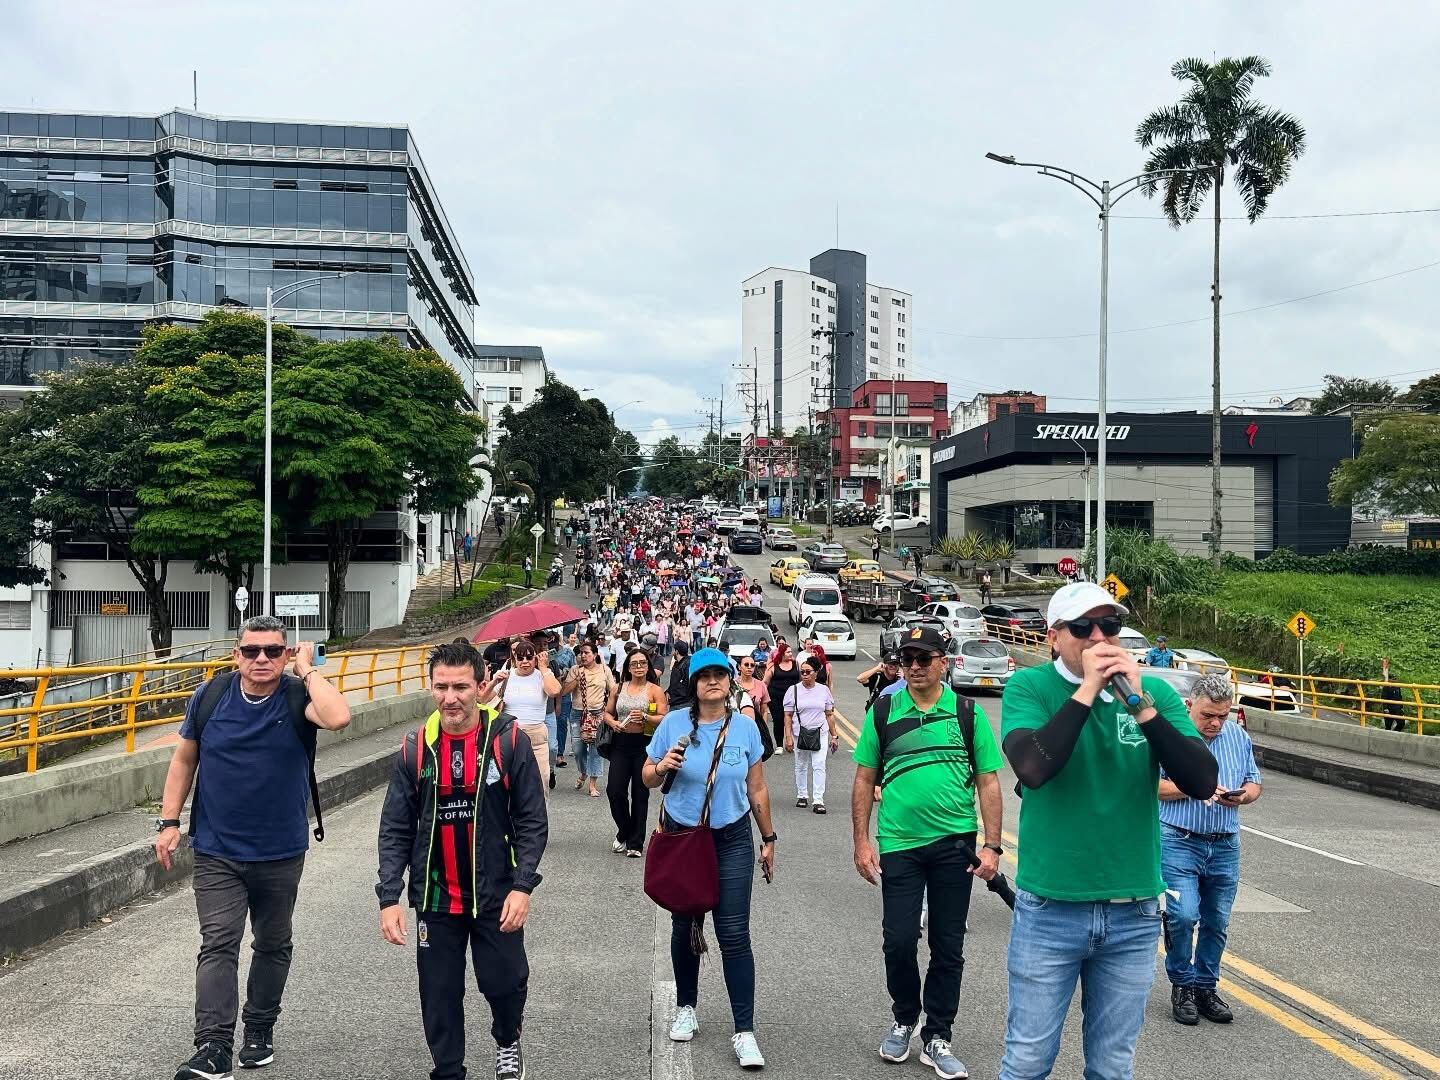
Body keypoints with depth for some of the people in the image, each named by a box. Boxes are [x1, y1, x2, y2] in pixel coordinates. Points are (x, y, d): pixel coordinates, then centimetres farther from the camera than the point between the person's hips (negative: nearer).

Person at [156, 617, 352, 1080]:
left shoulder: (298, 696, -11)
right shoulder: (211, 696, -4)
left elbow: (338, 717, -34)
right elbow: (184, 759, 7)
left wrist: (307, 670, -23)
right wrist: (169, 822, 2)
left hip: (281, 854, 0)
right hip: (217, 852, 0)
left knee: (272, 945, 15)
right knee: (218, 944, -9)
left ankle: (259, 1031, 33)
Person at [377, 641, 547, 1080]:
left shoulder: (509, 741, -8)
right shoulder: (415, 748, -2)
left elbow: (532, 822, -6)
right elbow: (395, 830, 1)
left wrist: (522, 886, -15)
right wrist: (389, 898, -7)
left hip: (496, 895, -2)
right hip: (435, 896, 2)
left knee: (504, 983, 6)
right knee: (439, 995, 9)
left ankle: (507, 1042, 38)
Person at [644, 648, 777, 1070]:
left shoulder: (745, 727, -3)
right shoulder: (673, 723, -6)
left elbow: (757, 790, 5)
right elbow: (648, 778, 3)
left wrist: (768, 839, 8)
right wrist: (662, 767, -19)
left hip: (732, 841, -1)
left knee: (734, 935, -5)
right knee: (684, 926, 15)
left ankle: (744, 1032, 1)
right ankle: (686, 1008, 35)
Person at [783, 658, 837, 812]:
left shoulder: (824, 690, 4)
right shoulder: (793, 690, -1)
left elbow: (829, 715, 9)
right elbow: (788, 716, -2)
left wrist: (834, 736, 7)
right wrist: (788, 737, -9)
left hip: (820, 733, 0)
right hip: (800, 733, 0)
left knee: (819, 766, -6)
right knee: (801, 766, 11)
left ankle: (818, 800, -6)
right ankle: (801, 796, 25)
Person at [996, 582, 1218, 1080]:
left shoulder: (1156, 692, 0)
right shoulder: (1029, 686, -8)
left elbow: (1203, 783, -11)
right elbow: (1031, 768, -25)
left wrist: (1141, 704, -19)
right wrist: (1086, 690, -22)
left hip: (1134, 915, 3)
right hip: (1049, 911, -3)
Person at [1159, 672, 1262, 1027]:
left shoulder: (1239, 737, 10)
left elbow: (1254, 784, 15)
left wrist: (1242, 795, -8)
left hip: (1225, 844, 5)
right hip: (1179, 839, -5)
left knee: (1217, 921, 9)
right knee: (1183, 914, -14)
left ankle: (1205, 987, 24)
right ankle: (1182, 985, 5)